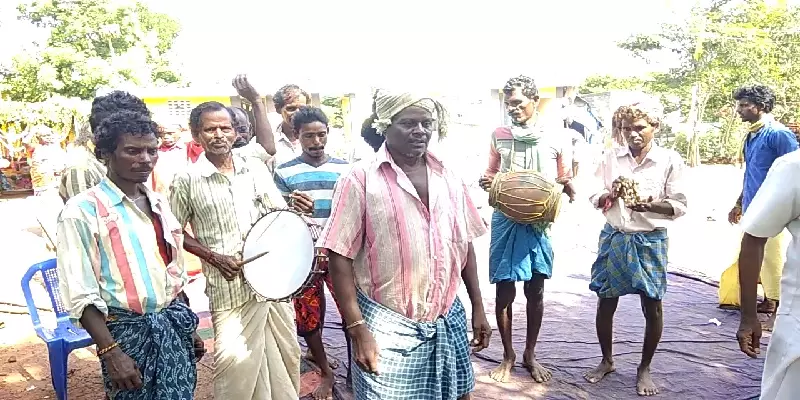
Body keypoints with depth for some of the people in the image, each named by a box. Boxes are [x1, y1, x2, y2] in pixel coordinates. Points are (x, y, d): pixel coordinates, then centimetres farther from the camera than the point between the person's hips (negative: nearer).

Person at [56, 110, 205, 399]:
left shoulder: (158, 203, 9)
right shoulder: (83, 210, -10)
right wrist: (110, 353, -17)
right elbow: (79, 293, -13)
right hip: (128, 330, -5)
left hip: (175, 324, 6)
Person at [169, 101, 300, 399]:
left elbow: (280, 215, 11)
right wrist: (213, 257, -9)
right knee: (235, 359, -7)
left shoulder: (256, 168, 5)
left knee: (285, 353, 14)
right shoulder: (187, 180, -4)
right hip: (230, 287, -3)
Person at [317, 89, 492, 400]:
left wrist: (478, 307, 11)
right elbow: (340, 256, -11)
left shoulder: (447, 177, 6)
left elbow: (464, 244, 12)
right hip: (388, 325, -4)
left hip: (448, 321, 5)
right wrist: (357, 328, -14)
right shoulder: (361, 179, -9)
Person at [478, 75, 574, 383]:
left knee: (535, 292, 10)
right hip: (505, 220, 1)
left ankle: (530, 354, 29)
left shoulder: (557, 135, -2)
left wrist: (567, 185, -17)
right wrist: (486, 182, -10)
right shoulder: (499, 135, 2)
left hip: (539, 221, 0)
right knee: (504, 291, 5)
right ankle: (508, 356, 24)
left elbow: (565, 181, 6)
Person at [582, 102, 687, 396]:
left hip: (651, 240, -2)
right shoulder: (610, 157, 1)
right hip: (614, 237, 2)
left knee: (652, 307, 6)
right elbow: (595, 199, 4)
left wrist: (651, 206, -23)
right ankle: (606, 361, 31)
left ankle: (644, 368, 27)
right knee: (605, 302, 9)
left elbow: (680, 206, -5)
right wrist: (611, 194, -18)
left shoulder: (670, 160, -5)